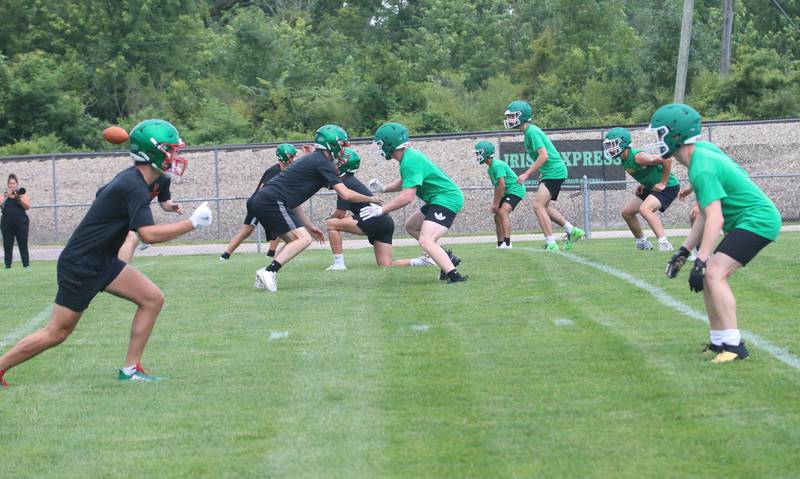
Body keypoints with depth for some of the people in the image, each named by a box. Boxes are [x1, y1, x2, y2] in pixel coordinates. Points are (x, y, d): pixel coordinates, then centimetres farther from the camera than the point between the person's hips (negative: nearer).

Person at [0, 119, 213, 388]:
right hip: (79, 267, -10)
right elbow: (149, 234, -34)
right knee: (56, 334, -1)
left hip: (102, 263, 10)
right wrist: (192, 223, -28)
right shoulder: (135, 188, -23)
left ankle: (131, 369, 4)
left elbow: (99, 198, 24)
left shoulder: (129, 179, 7)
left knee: (153, 299, 1)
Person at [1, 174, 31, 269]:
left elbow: (28, 207, -5)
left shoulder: (22, 193, 7)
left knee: (23, 245, -5)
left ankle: (26, 265, -5)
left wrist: (19, 198, -18)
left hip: (20, 222, -2)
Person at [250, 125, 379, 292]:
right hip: (271, 202, -9)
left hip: (258, 201, 9)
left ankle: (265, 276, 6)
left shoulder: (310, 160, 24)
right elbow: (346, 194, -10)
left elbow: (293, 200, 26)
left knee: (294, 240, 16)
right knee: (304, 239, -11)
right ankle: (269, 271, -20)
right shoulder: (323, 163, -5)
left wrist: (309, 227, 28)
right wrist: (370, 199, 6)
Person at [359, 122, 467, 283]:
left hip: (447, 199, -11)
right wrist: (383, 189, 17)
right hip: (438, 199, 11)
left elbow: (407, 197, -25)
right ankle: (448, 257, 17)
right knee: (412, 226, 24)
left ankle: (454, 275, -31)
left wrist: (381, 210, -17)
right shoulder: (409, 155, 10)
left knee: (425, 241, -22)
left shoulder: (410, 162, -21)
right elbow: (404, 182, 29)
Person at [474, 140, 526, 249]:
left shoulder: (497, 165, -20)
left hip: (515, 189, -11)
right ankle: (500, 244, 21)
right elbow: (497, 187, 16)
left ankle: (507, 243, -33)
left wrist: (496, 204, -17)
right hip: (507, 192, 11)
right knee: (497, 216, 12)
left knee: (503, 212, -26)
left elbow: (501, 186, -24)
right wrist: (494, 202, 8)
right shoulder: (491, 168, 12)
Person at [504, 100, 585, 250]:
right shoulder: (529, 131, 14)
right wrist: (542, 173, 22)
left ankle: (551, 244, -15)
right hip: (550, 172, 11)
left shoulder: (532, 132, -17)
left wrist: (527, 174, -22)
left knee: (538, 205, -16)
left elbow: (543, 156, -23)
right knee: (544, 206, 17)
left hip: (554, 171, -11)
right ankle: (572, 231, 23)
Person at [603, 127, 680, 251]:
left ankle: (664, 243, -32)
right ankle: (642, 242, 26)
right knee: (627, 212, 10)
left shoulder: (638, 157, -29)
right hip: (651, 187, 10)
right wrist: (643, 184, 4)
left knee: (645, 209, -30)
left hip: (668, 186, -10)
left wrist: (663, 183, -22)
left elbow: (666, 160, -28)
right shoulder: (624, 159, -1)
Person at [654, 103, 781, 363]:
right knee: (710, 276, 11)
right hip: (757, 219, 11)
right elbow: (706, 214, 13)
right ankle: (718, 342, 16)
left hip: (756, 220, -11)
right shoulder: (703, 150, 10)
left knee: (713, 274, -19)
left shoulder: (702, 168, -21)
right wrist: (683, 252, 14)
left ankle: (734, 345, -19)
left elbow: (715, 219, -28)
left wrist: (700, 262, -31)